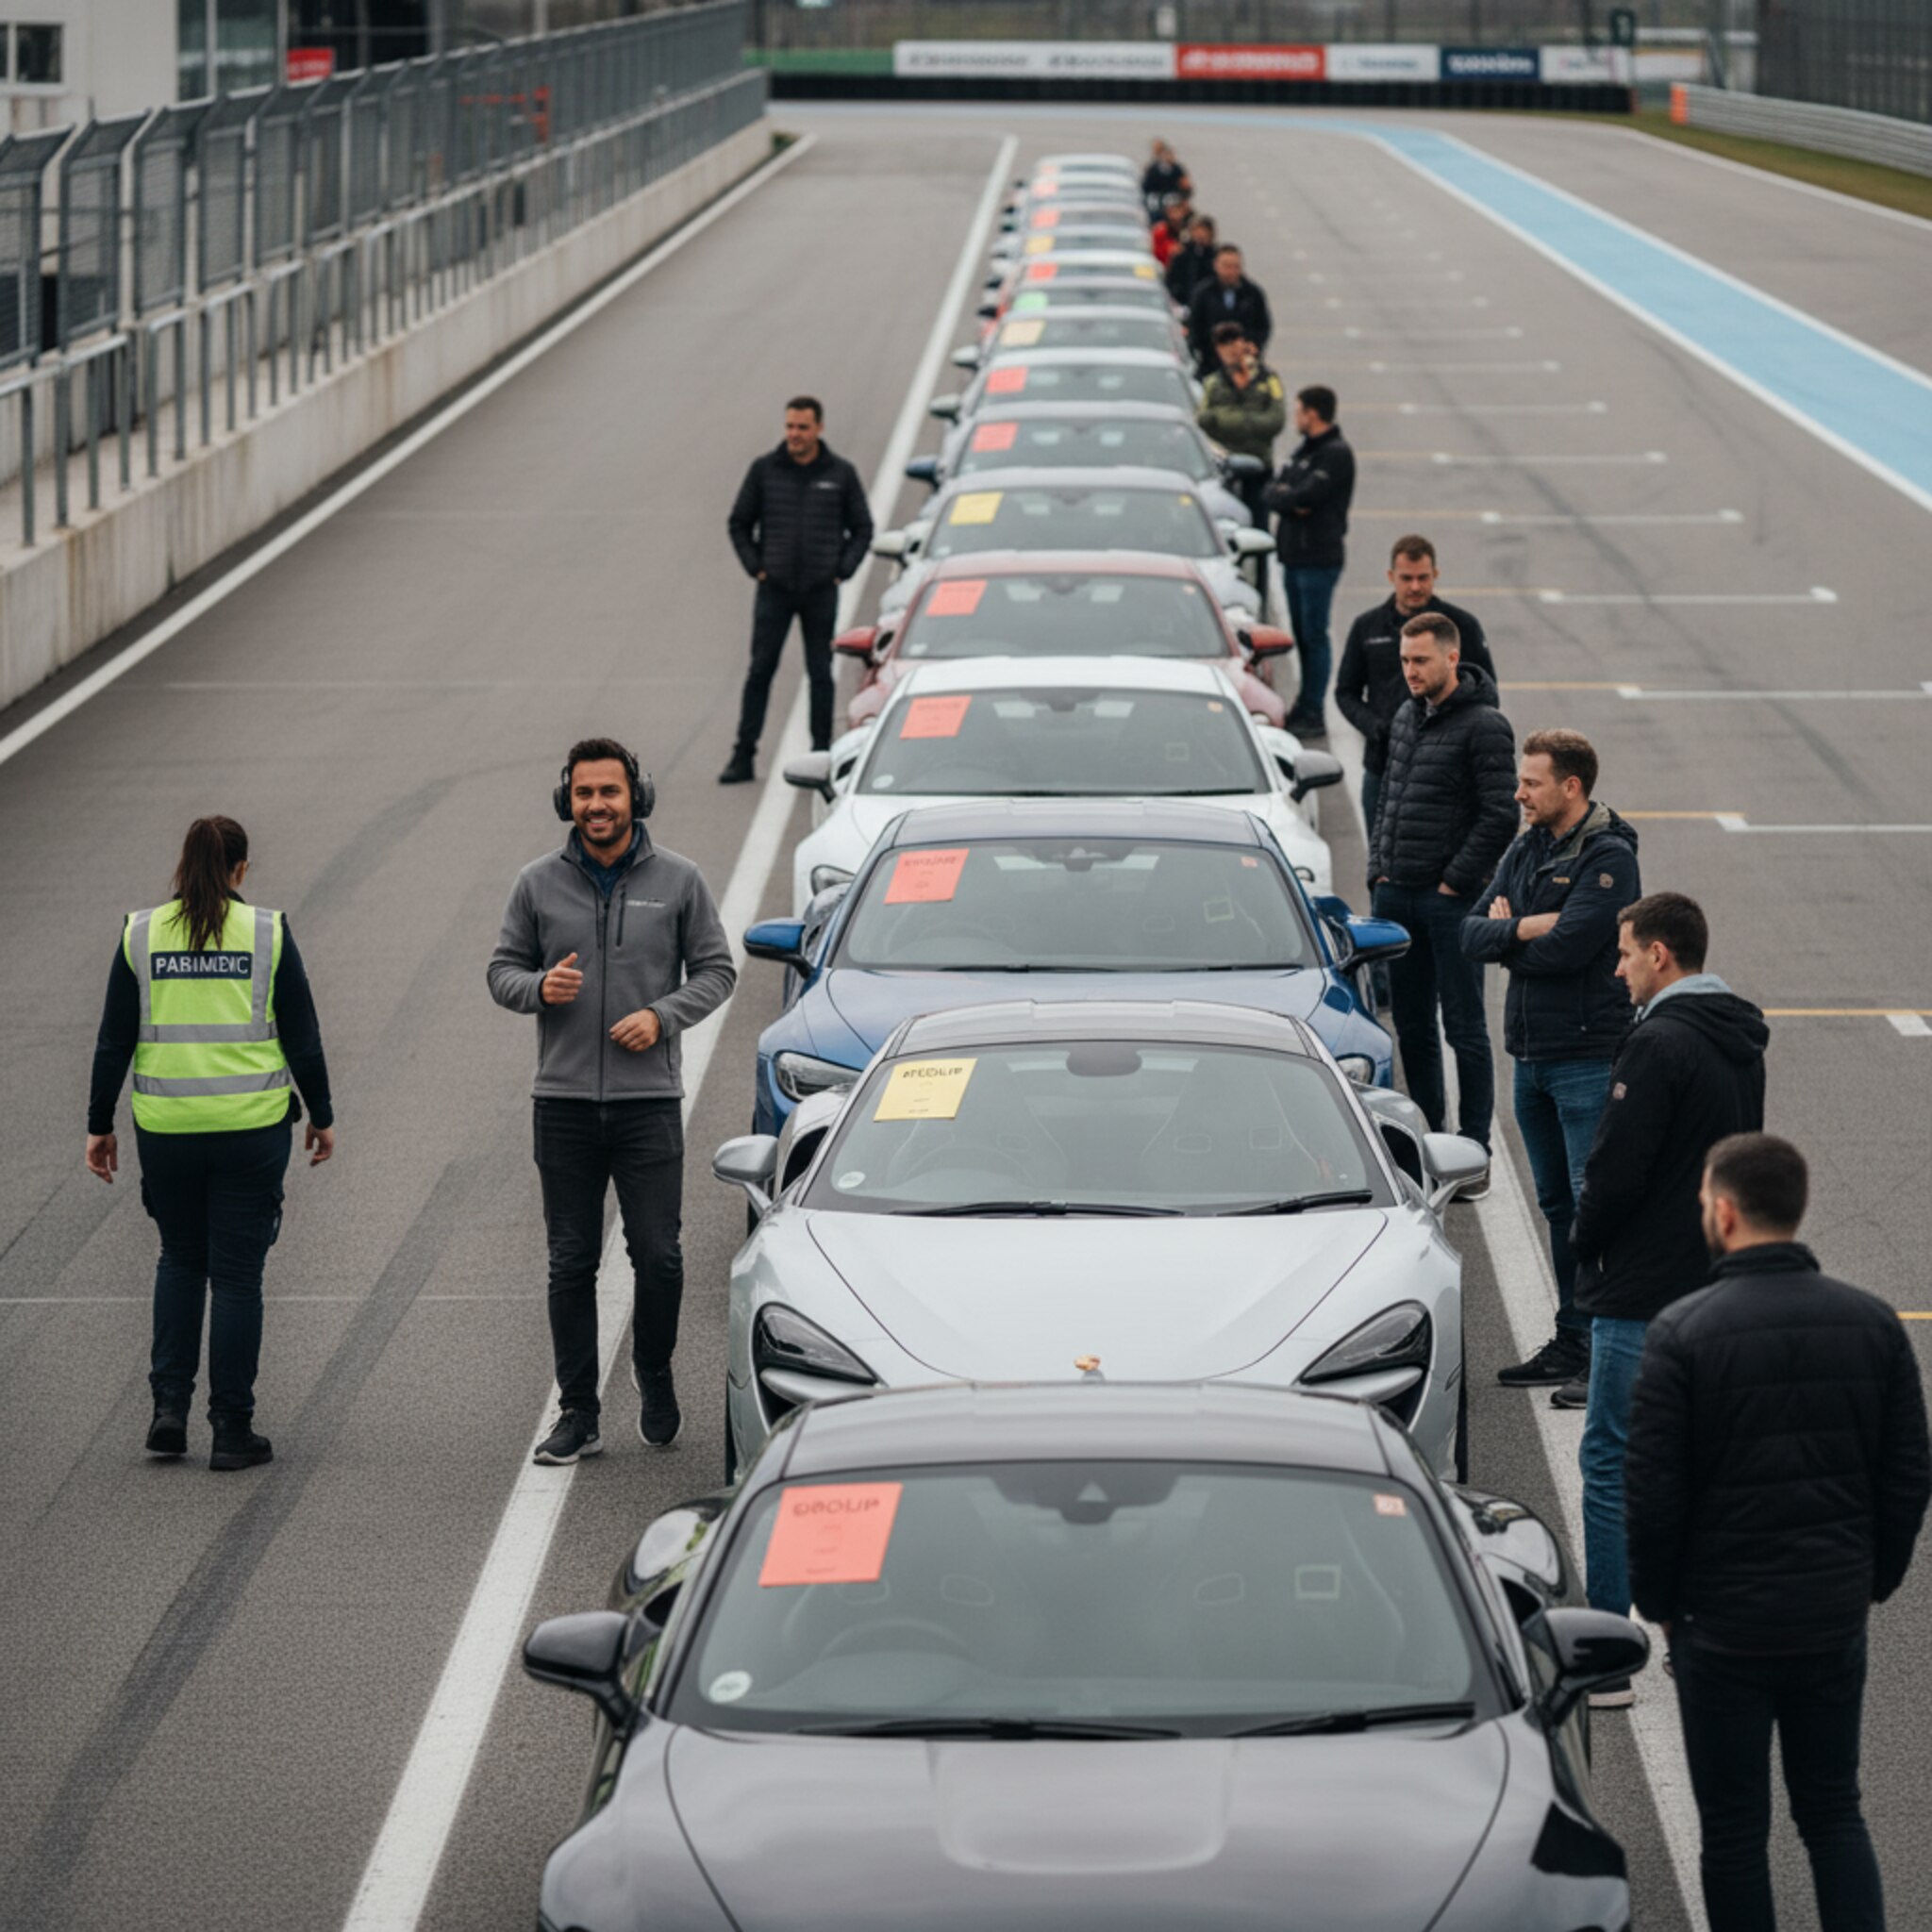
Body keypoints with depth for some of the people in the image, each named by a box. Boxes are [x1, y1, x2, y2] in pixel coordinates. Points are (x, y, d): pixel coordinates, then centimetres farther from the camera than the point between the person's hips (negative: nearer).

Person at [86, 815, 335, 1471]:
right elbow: (301, 1035, 0)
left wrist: (100, 1124, 10)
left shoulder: (141, 933, 1)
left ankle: (169, 1404, 8)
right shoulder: (267, 932, -3)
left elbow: (114, 1040, 2)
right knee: (237, 1273, 4)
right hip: (252, 1124, -2)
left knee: (180, 1258, 20)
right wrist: (321, 1115, 11)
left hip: (166, 1126, 2)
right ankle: (231, 1429, 5)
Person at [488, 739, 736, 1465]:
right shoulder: (539, 883, 4)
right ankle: (577, 1415, 9)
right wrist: (540, 987, -13)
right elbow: (502, 970, 9)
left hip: (649, 1101, -1)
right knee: (571, 1263, 4)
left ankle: (655, 1375, 23)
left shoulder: (677, 880, 2)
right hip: (564, 1104, 1)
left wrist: (663, 1016, -10)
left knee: (658, 1256, -3)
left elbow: (716, 969, 6)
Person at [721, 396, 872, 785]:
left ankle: (821, 755, 11)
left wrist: (842, 571, -2)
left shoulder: (840, 474, 1)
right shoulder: (765, 470, 0)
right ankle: (743, 759, 0)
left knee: (820, 675, 4)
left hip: (821, 592, 0)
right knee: (760, 671, -2)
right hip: (775, 590, 0)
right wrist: (755, 567, -1)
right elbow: (739, 524, 9)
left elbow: (862, 529, 9)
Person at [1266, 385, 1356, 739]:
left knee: (1314, 635, -7)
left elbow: (1306, 496, -23)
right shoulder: (1303, 449, 17)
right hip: (1295, 555, 9)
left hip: (1320, 558, -9)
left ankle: (1313, 715, -5)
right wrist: (1292, 501, -11)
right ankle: (1305, 707, 20)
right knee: (1301, 633, 13)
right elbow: (1272, 493, 9)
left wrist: (1284, 497, -4)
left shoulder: (1336, 454, -12)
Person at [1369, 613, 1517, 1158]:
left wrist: (1455, 880, -14)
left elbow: (1500, 816, -14)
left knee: (1464, 1028, -3)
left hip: (1452, 900, -7)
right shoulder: (1406, 719, 13)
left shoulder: (1484, 726, -10)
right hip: (1396, 895, 7)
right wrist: (1380, 866, 9)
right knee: (1411, 1026, 12)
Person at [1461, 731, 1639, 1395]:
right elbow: (1473, 934, 5)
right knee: (1558, 1205, 14)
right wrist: (1522, 929, -14)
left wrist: (1504, 935, -6)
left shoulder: (1607, 857, -13)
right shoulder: (1527, 849, 12)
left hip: (1588, 1056, -8)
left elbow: (1566, 947, -22)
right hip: (1531, 1053, 8)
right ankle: (1574, 1338, 21)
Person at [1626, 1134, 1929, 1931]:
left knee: (1733, 1828, 9)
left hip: (1723, 1625, -4)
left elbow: (1651, 1493, -13)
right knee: (1834, 1812, 16)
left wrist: (1660, 1603, 3)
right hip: (1836, 1618, 4)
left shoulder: (1683, 1333, -14)